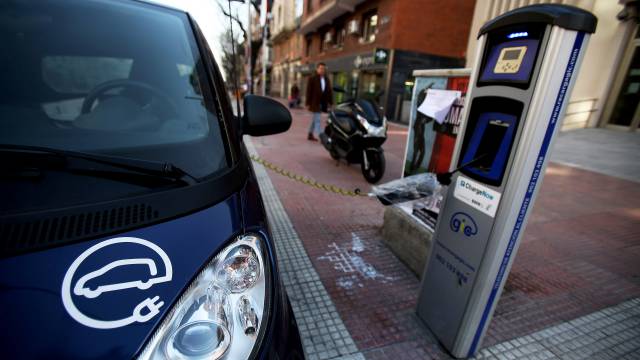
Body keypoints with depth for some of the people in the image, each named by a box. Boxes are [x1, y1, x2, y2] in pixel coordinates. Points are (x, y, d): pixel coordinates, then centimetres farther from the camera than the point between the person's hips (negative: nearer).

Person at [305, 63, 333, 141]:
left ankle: (310, 135, 27)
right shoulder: (312, 79, -5)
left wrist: (330, 102, 3)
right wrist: (308, 103, -11)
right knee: (317, 120, -9)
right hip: (315, 103, -6)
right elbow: (309, 92, -8)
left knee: (315, 119, 15)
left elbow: (329, 92, 9)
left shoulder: (326, 79, 10)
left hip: (323, 103, 6)